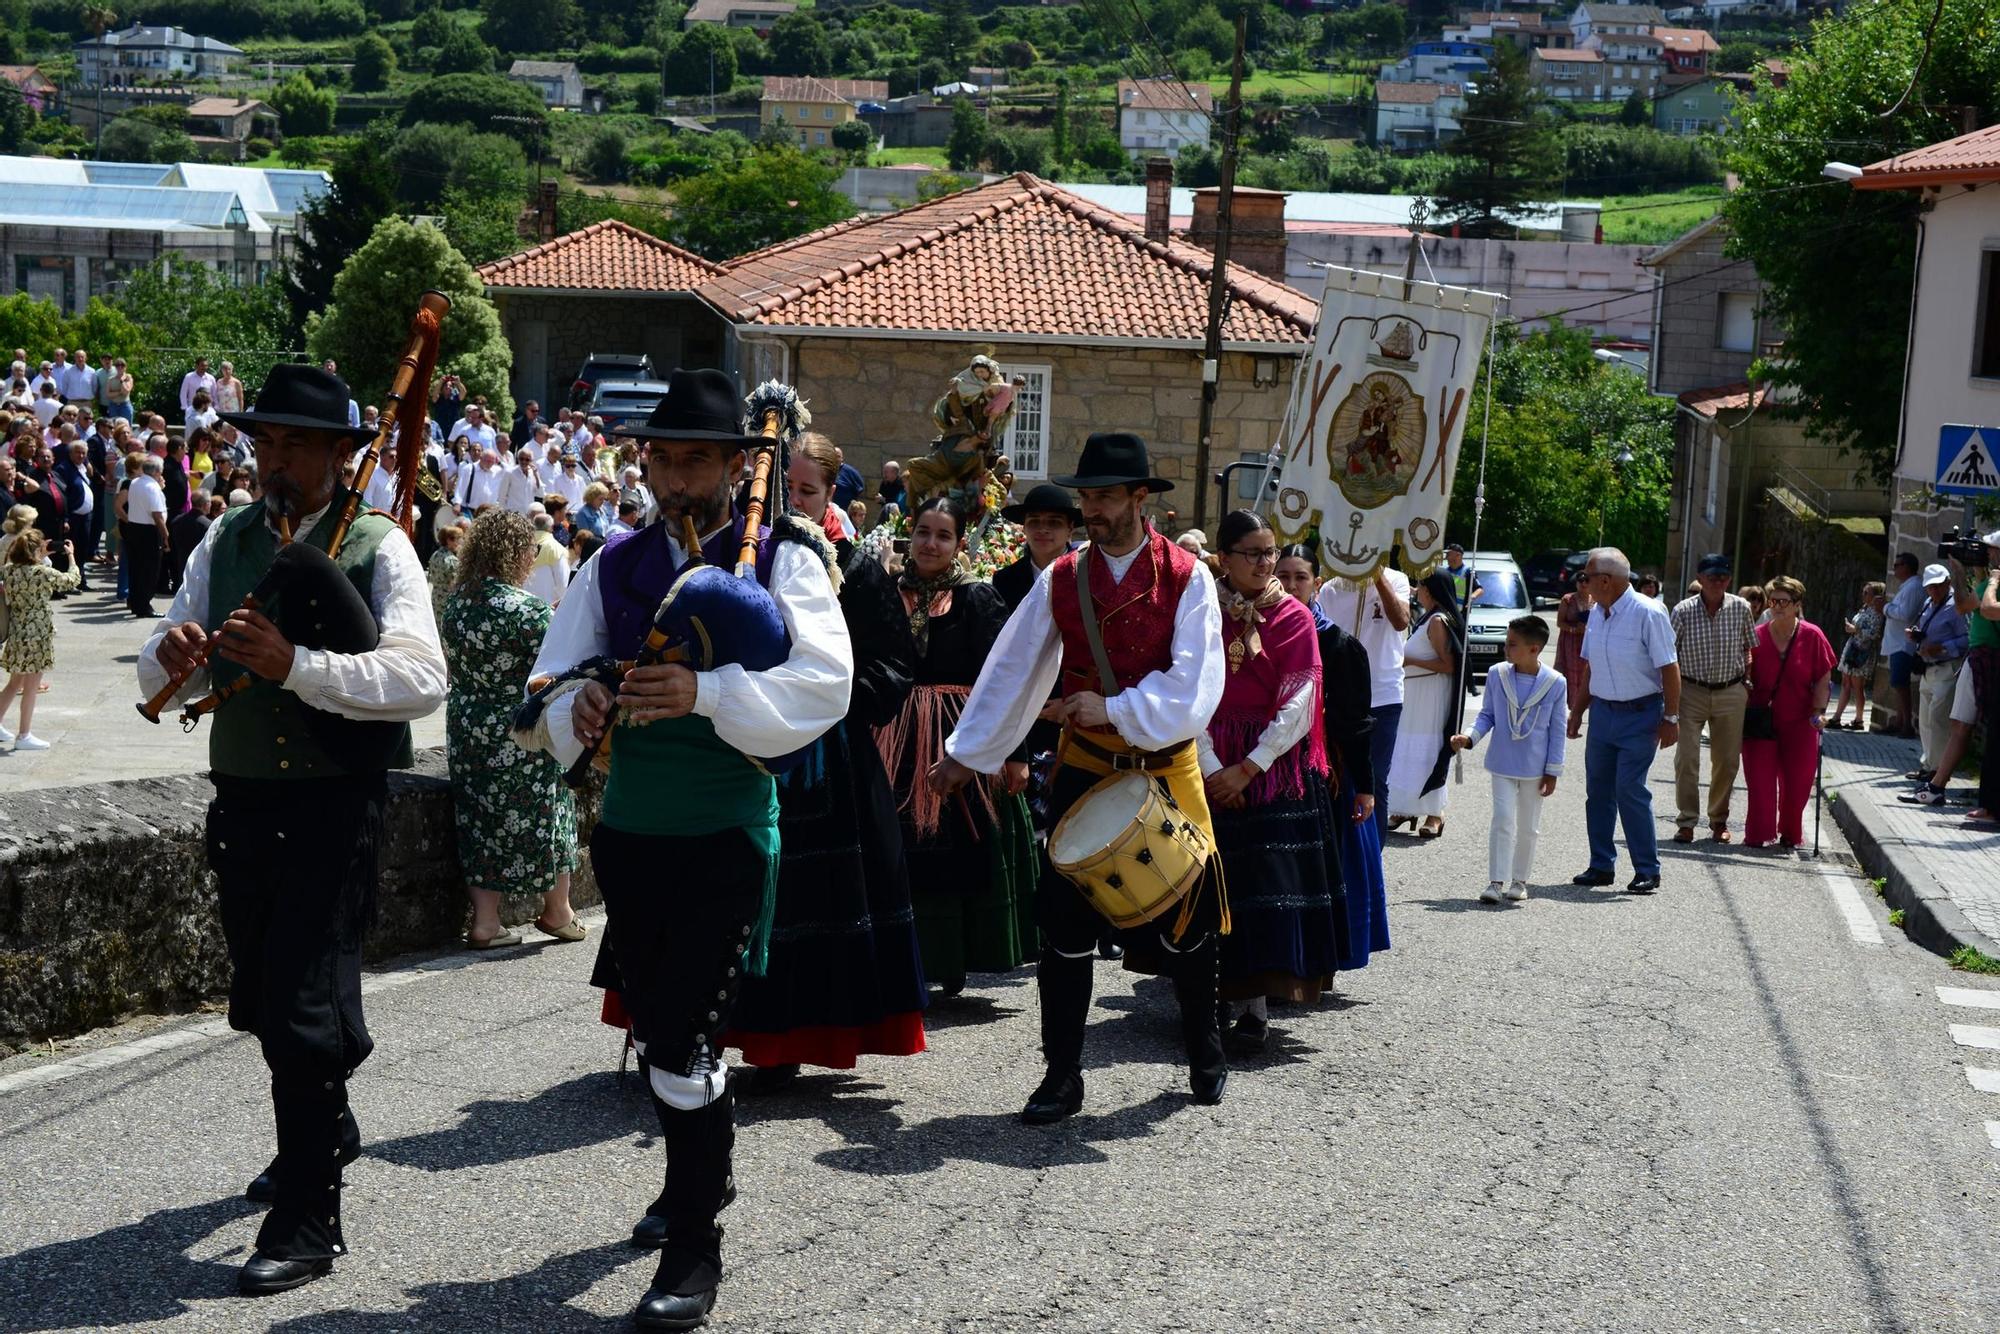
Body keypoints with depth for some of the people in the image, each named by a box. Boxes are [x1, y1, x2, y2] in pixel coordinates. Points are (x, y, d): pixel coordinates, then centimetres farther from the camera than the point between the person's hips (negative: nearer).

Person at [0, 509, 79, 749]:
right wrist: (71, 557, 12)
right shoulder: (43, 572, -17)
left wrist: (40, 558, 15)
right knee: (30, 688, 2)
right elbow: (72, 580, -2)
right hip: (37, 634, -6)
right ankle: (24, 736, 8)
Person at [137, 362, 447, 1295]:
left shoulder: (377, 548, -8)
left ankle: (309, 1221, 5)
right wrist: (173, 657, -16)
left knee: (302, 1008, -7)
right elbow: (161, 678, 8)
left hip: (334, 806, -6)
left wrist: (295, 665, -31)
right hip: (241, 799, 6)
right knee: (262, 997, 20)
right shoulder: (225, 543, 9)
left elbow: (421, 677, -21)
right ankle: (328, 1130, 46)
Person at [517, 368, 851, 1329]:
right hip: (626, 830, 6)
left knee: (684, 1039, -10)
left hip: (726, 839, -6)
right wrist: (576, 703, -16)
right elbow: (552, 676, 8)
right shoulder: (616, 563, 8)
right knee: (652, 1028, 19)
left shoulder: (782, 560, -6)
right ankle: (704, 1172, 42)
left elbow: (824, 682, -19)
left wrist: (704, 692, -31)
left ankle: (694, 1250, 3)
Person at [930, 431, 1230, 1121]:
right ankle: (1062, 1075, 9)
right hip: (1084, 771, 2)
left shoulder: (1187, 577, -8)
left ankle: (1204, 1053, 31)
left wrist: (1115, 710, -20)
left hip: (1167, 770, -2)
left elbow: (1195, 684, -16)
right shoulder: (1061, 579, 0)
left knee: (1187, 921, 9)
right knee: (1064, 923, -2)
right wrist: (966, 752, 7)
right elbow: (1012, 669, 4)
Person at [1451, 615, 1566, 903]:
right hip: (1503, 764, 0)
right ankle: (1496, 881, -5)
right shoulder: (1497, 674, -4)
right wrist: (1470, 736, -12)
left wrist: (1552, 771, -2)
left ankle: (1519, 880, 23)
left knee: (1528, 827, 11)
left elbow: (1557, 730, -2)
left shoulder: (1555, 683, -9)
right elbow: (1487, 715, 6)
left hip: (1535, 768, 0)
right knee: (1503, 820, -7)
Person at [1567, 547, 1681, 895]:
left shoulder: (1648, 613, -13)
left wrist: (1670, 718, -15)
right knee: (1598, 790, 8)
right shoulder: (1597, 614, 9)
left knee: (1630, 790, -11)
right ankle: (1601, 866, 18)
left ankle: (1647, 870, 0)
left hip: (1640, 714, -7)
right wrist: (1577, 712, 18)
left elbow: (1669, 668, -13)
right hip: (1602, 711, 7)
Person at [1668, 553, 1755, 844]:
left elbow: (1748, 648, 12)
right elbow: (1669, 654, -2)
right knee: (1686, 759, -6)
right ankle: (1686, 821, 5)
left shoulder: (1741, 608, -1)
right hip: (1691, 692, -2)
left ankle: (1719, 820, 24)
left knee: (1727, 760, 8)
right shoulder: (1683, 610, -7)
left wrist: (1746, 681, 5)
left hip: (1730, 693, 2)